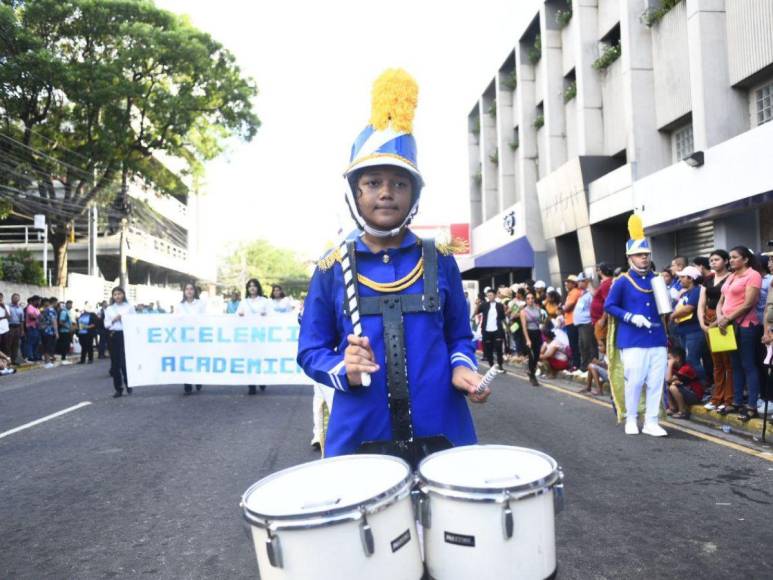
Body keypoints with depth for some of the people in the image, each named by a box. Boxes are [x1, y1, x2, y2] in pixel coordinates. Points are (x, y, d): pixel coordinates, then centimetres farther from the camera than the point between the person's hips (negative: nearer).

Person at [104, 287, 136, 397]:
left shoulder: (129, 307, 4)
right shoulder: (109, 309, 10)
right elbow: (106, 325, 8)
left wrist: (125, 319, -13)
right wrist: (113, 320, -9)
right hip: (114, 336, 3)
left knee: (125, 361, -8)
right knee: (115, 362, 4)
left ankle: (128, 385, 14)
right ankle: (118, 388, 13)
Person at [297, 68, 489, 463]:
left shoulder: (440, 261, 1)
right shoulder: (332, 269, -2)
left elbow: (459, 337, 11)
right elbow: (310, 350, 4)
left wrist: (462, 368, -9)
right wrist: (344, 369, -16)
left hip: (441, 434, 1)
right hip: (359, 439, -1)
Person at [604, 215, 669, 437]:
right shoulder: (622, 282, -4)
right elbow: (609, 306, -3)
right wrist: (631, 317, -14)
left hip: (657, 340, 5)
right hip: (633, 341, -4)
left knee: (656, 383, 5)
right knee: (634, 381, 0)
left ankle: (651, 422, 16)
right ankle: (631, 419, 18)